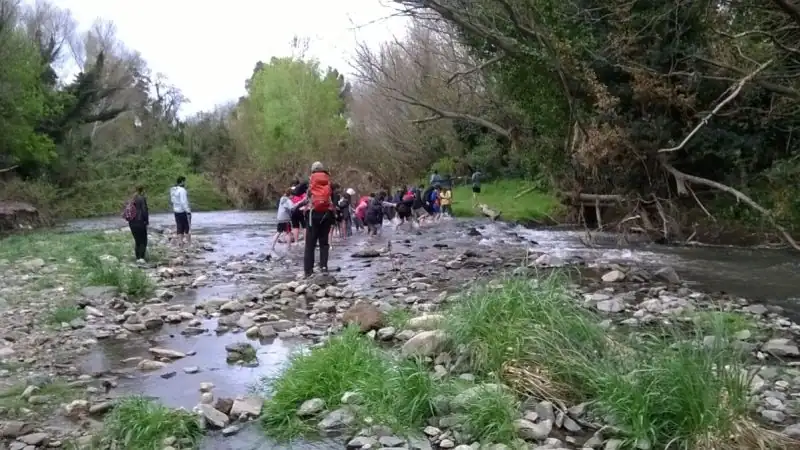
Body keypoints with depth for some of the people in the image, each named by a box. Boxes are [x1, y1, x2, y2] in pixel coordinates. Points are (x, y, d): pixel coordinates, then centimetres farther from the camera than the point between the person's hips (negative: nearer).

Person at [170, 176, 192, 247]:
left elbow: (172, 200, 14)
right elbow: (183, 202, -24)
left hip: (176, 211, 8)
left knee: (179, 227, 12)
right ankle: (188, 242, 6)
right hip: (183, 211, -8)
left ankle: (180, 242, 15)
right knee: (187, 227, 3)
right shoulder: (182, 190, -20)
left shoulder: (173, 190, 6)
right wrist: (188, 211, -20)